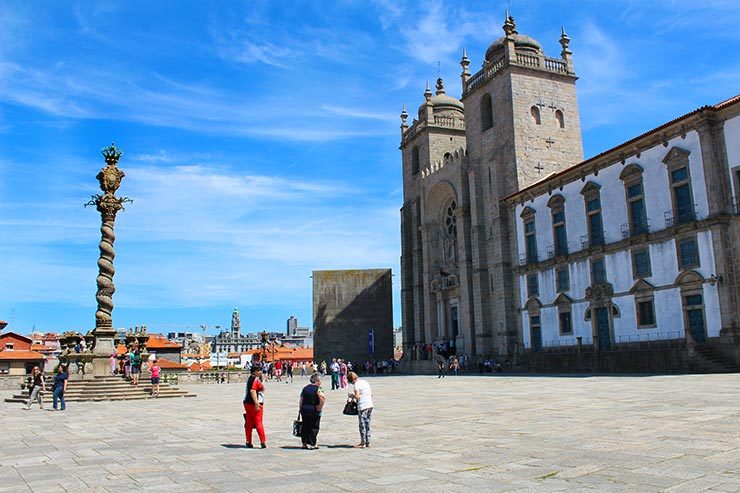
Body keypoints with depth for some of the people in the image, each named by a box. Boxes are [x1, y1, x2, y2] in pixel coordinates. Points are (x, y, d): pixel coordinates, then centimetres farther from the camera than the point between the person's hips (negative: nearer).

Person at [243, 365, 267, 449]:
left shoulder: (250, 378, 17)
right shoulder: (255, 379, -13)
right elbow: (252, 391, -25)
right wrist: (256, 403, -28)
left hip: (247, 403, 9)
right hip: (254, 404, -9)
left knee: (249, 423, 9)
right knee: (258, 423, -6)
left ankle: (248, 442, 12)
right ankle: (263, 442, -4)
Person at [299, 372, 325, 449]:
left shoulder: (305, 388, 10)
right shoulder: (318, 389, -9)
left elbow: (301, 400, 10)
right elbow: (323, 399, -22)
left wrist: (300, 409, 15)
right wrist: (320, 408, -11)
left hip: (304, 409, 6)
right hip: (314, 411, -6)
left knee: (305, 427, 14)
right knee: (314, 428, 4)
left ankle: (305, 443, 19)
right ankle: (311, 444, 4)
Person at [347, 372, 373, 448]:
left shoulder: (356, 384, -9)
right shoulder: (365, 382, 13)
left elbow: (357, 397, -17)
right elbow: (371, 394, 16)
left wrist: (352, 394, 1)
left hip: (362, 406, -7)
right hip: (370, 405, 7)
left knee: (362, 425, 2)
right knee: (367, 424, 14)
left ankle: (363, 443, 5)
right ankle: (368, 442, 19)